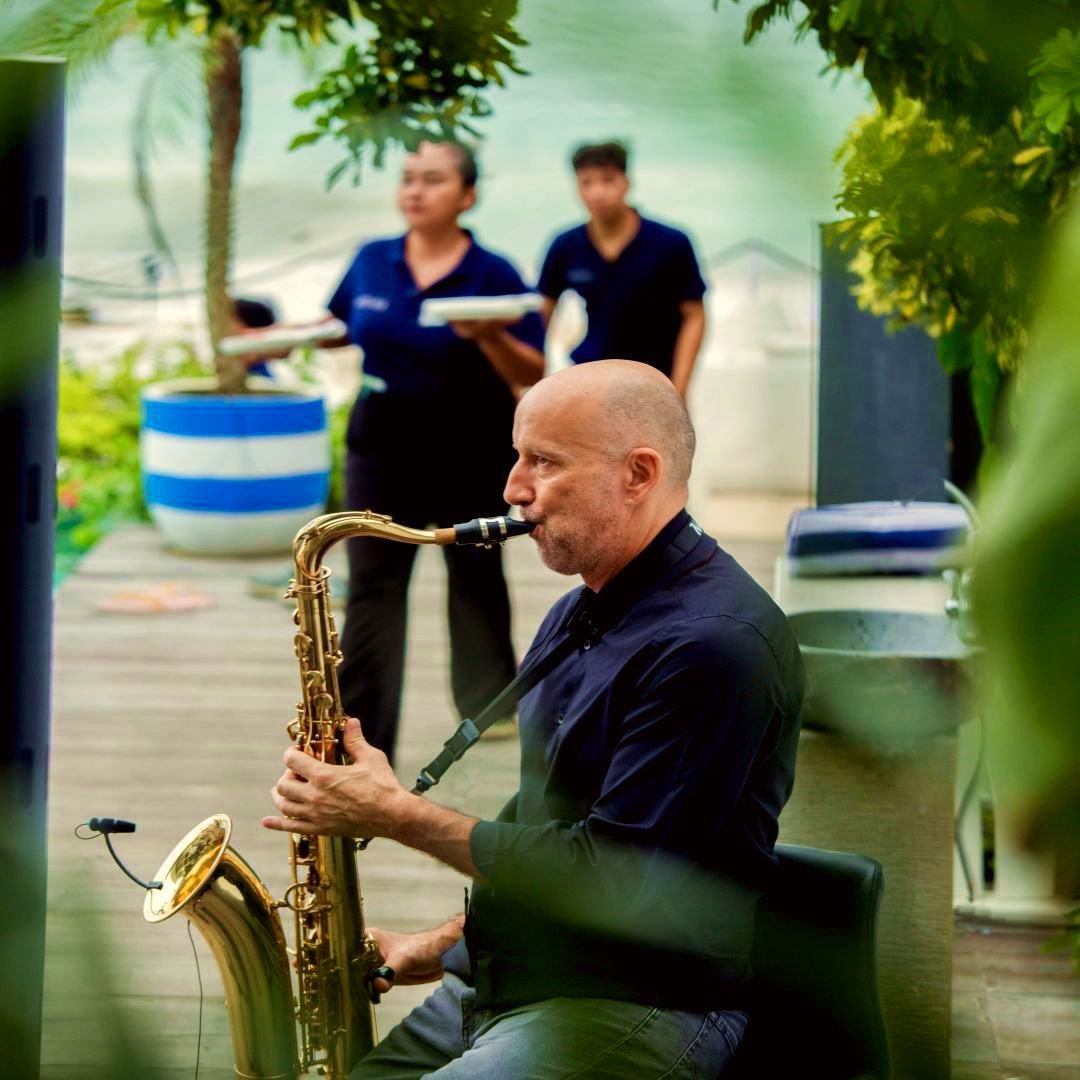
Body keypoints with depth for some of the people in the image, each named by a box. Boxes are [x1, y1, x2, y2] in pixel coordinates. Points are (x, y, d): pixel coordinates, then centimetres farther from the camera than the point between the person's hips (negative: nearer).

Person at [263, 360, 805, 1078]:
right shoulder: (583, 615, 15)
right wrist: (440, 947, 11)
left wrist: (397, 816, -14)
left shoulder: (714, 643, -18)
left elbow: (606, 876, -20)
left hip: (638, 1010, -10)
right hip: (499, 983, 10)